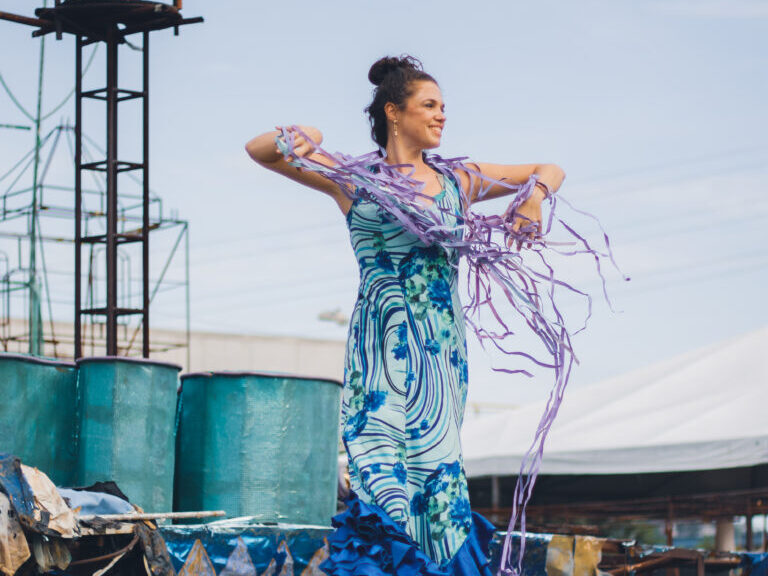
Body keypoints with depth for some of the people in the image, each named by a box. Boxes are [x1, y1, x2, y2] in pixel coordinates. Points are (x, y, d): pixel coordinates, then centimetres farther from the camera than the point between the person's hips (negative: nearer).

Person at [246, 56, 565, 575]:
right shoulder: (356, 180, 6)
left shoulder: (457, 180, 16)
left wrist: (535, 195, 1)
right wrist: (293, 140, -19)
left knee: (435, 463, -1)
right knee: (385, 469, -16)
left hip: (443, 350, 4)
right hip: (386, 345, -4)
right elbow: (259, 151, 3)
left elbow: (550, 171, 24)